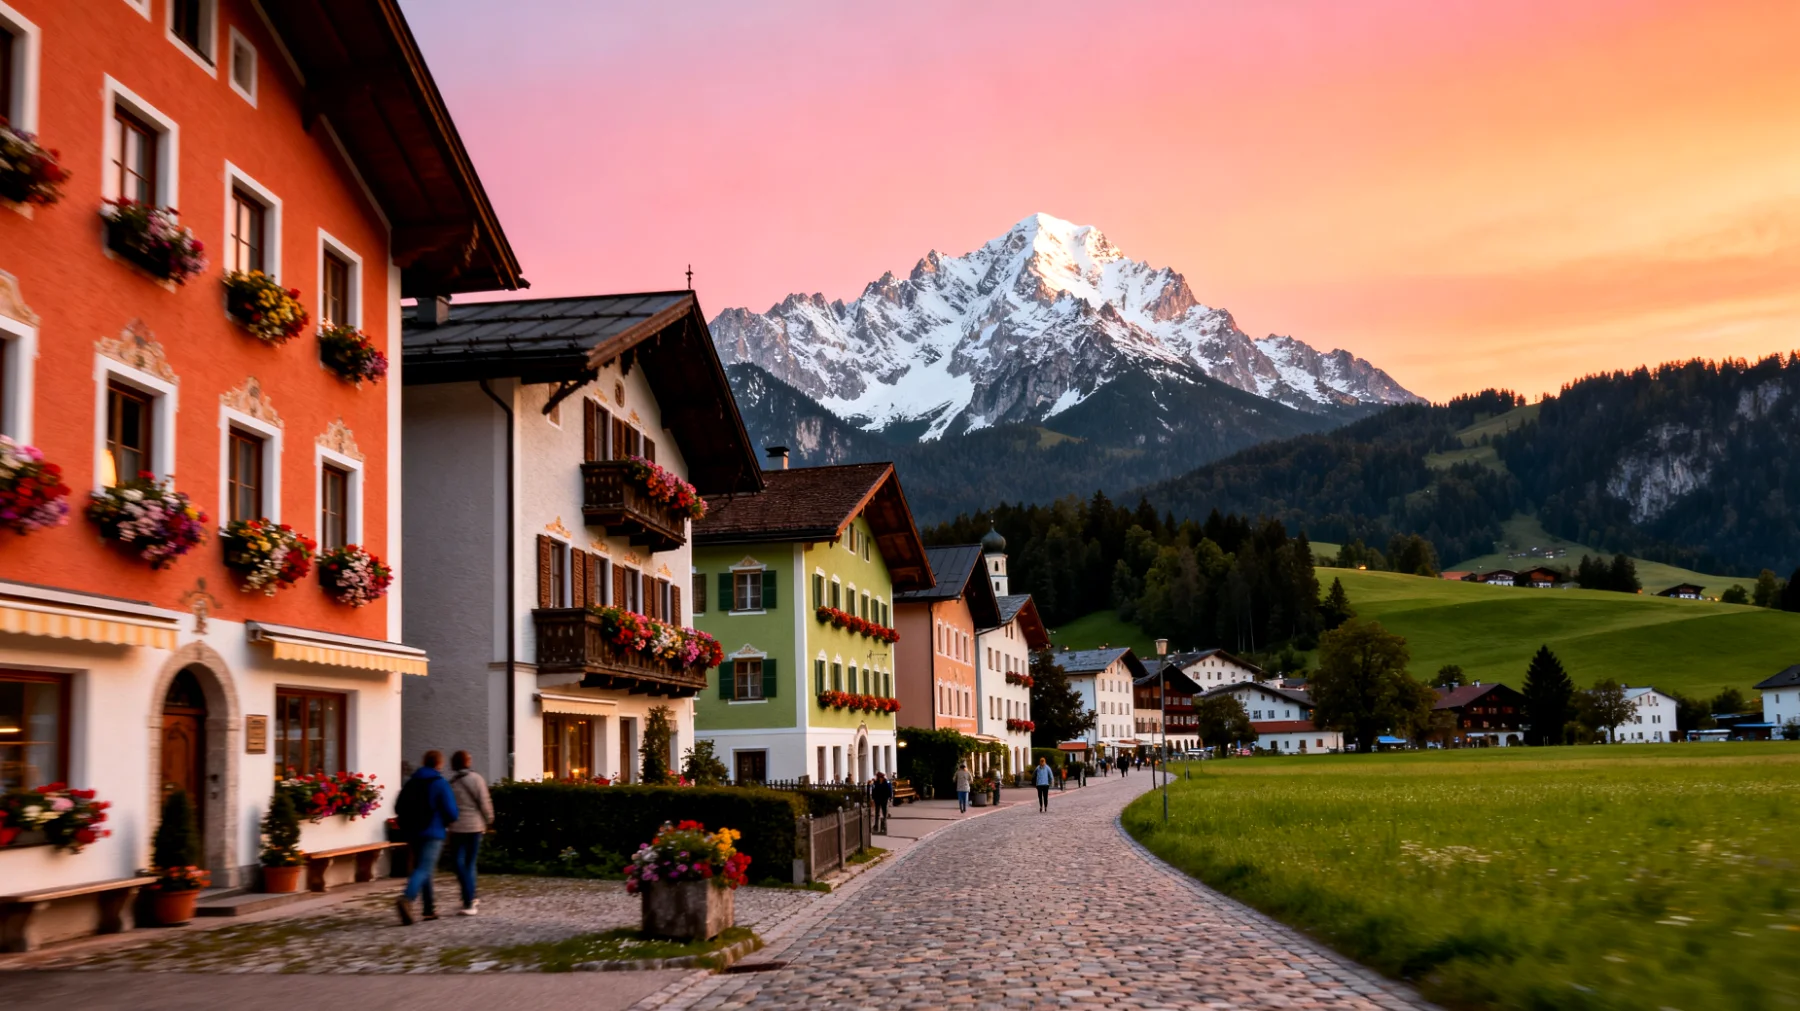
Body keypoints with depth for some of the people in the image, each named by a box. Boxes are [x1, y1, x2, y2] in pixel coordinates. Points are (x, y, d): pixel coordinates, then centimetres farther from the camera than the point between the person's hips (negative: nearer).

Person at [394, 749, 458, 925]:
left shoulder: (411, 782, 9)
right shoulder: (440, 783, -8)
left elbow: (398, 807, 10)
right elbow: (450, 811, -12)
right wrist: (448, 822, 10)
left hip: (413, 833, 6)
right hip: (433, 834, -6)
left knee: (422, 869, 15)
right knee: (424, 869, -12)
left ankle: (430, 908, 16)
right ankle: (406, 899, -34)